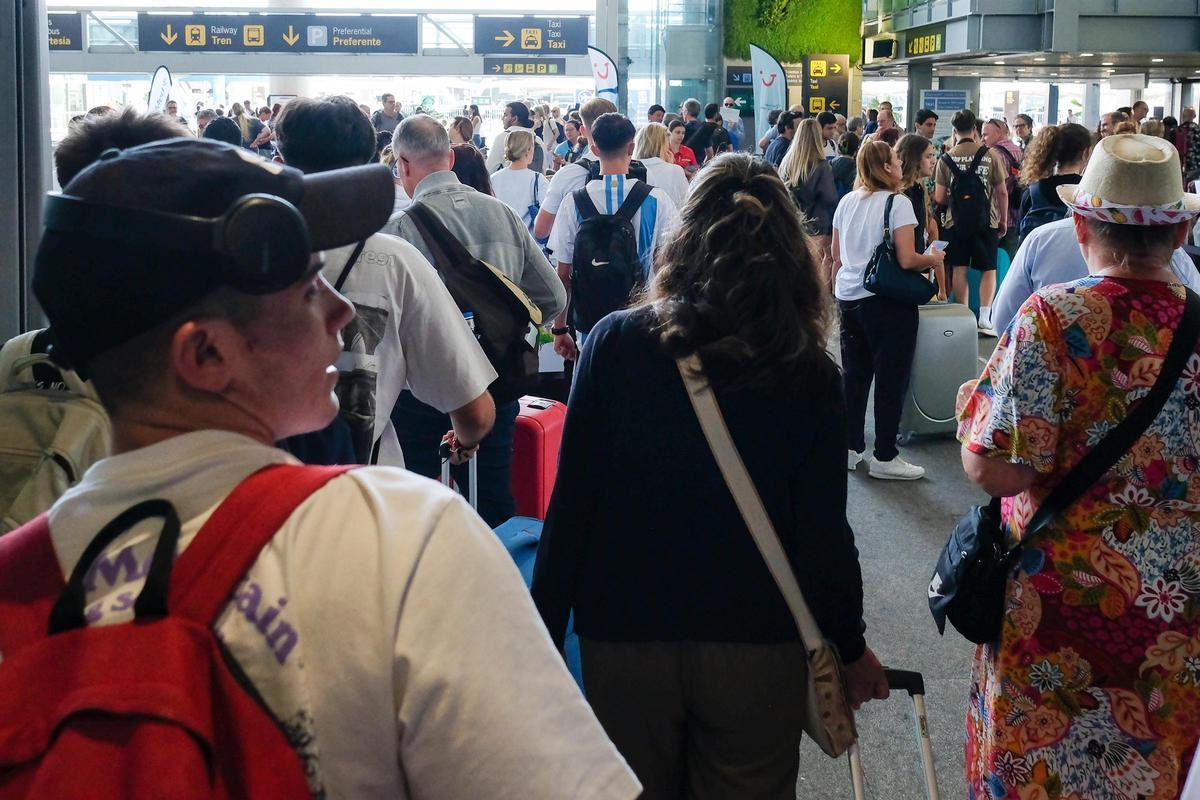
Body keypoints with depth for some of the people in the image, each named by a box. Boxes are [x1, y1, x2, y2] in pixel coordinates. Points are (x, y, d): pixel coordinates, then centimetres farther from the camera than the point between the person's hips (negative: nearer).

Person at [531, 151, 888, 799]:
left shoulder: (615, 343, -8)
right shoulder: (807, 373, -7)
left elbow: (571, 503, -8)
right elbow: (824, 532, -6)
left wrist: (545, 629, 2)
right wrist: (850, 647, 9)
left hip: (624, 642, 0)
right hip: (759, 650, 0)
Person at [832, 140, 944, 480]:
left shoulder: (847, 202, 6)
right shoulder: (898, 202, -13)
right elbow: (907, 260, -18)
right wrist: (932, 259, 1)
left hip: (849, 297, 6)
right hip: (886, 302, -6)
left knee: (854, 376, 15)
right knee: (890, 379, 3)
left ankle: (850, 448, 23)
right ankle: (885, 458, 8)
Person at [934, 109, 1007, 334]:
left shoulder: (946, 159, -4)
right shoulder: (989, 155, -4)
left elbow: (939, 198, -4)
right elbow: (1002, 192, -1)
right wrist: (1004, 220, 12)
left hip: (955, 222, 1)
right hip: (986, 221, 0)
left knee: (959, 270, 8)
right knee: (989, 269, 7)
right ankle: (984, 318, -2)